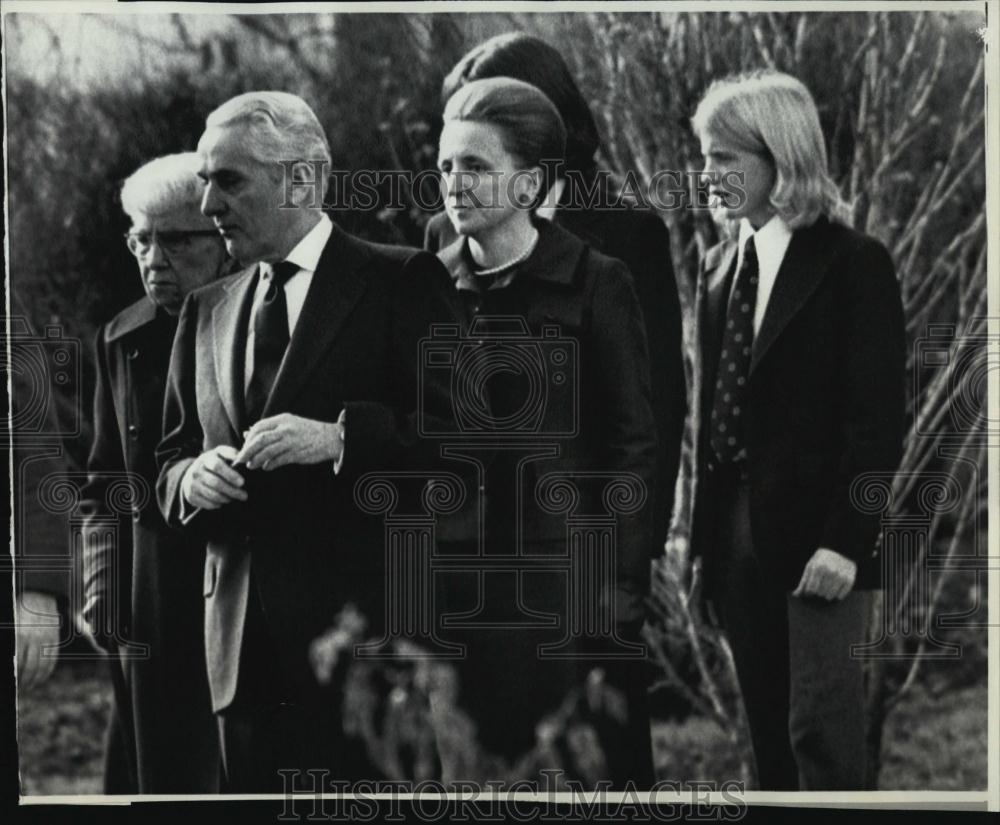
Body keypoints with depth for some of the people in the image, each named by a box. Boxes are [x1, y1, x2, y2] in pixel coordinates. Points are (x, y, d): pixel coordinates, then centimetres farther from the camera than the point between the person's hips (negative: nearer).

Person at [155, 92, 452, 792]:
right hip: (245, 644, 6)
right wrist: (193, 477, -3)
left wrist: (340, 438, -20)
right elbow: (169, 463, 20)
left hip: (367, 626, -5)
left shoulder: (402, 282, 0)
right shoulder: (207, 312, 18)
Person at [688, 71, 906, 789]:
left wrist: (846, 541, -16)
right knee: (768, 730, 11)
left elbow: (879, 418, -12)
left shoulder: (854, 263, -8)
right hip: (737, 533, 6)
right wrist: (706, 527, 7)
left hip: (817, 538, -6)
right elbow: (715, 402, 12)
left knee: (822, 733, -3)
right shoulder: (721, 266, 11)